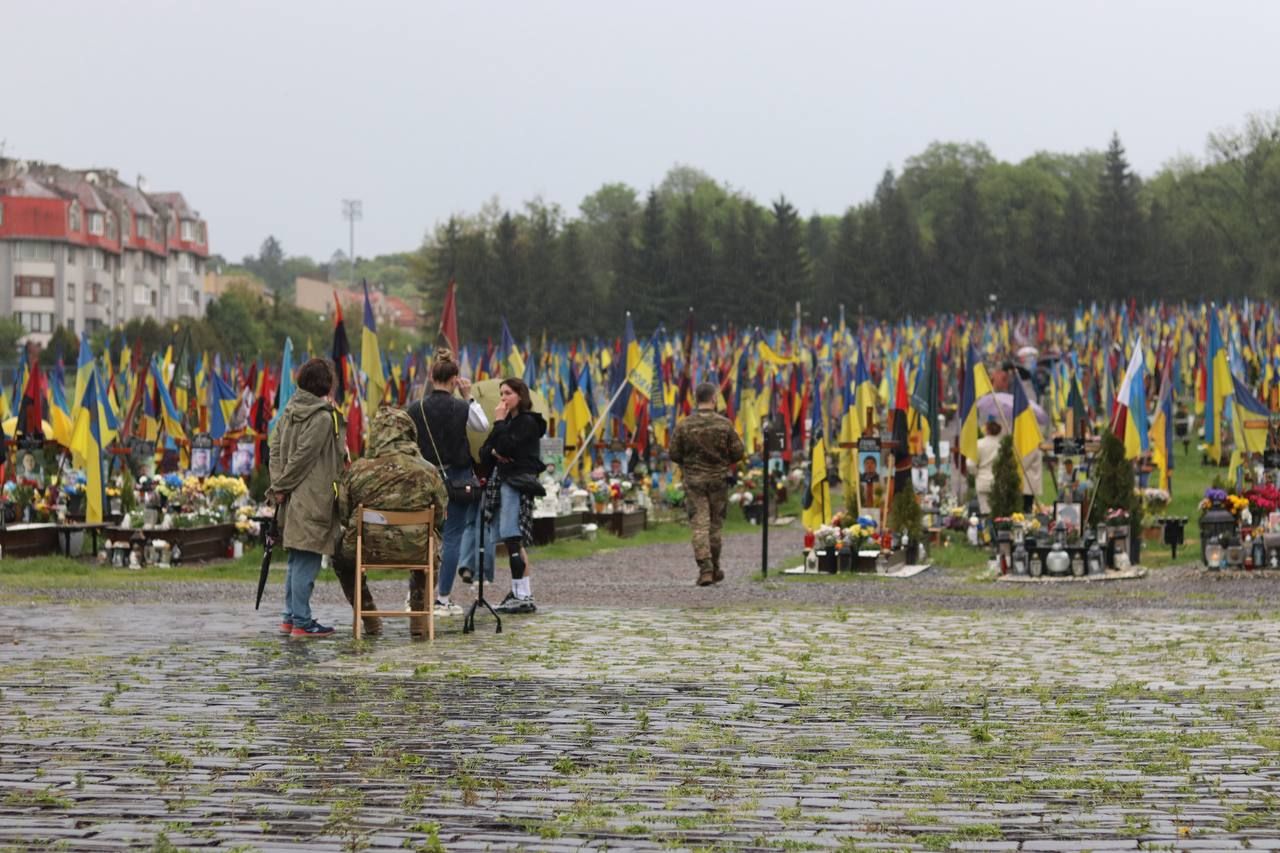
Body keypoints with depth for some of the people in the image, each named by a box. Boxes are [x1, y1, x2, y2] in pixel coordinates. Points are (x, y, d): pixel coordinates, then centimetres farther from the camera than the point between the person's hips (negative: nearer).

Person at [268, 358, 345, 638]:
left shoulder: (290, 411, 11)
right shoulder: (323, 418, -13)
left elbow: (275, 447, 9)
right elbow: (304, 456, -16)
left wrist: (278, 484, 3)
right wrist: (283, 486, -8)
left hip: (293, 498, 8)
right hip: (312, 499, -8)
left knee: (296, 560, 17)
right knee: (307, 561, -5)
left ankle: (290, 617, 22)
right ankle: (301, 622, -4)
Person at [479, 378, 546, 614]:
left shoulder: (527, 422, -5)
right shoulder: (508, 422, 20)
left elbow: (505, 446, -19)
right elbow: (483, 454, 15)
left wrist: (499, 421, -8)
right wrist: (494, 452, -7)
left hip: (518, 483, -9)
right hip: (501, 482, 9)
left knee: (513, 538, -14)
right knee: (511, 541, 8)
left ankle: (524, 596, -16)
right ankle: (517, 592, 11)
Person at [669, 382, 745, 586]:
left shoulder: (684, 425, -7)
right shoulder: (724, 424, -7)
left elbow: (674, 455, -3)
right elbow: (738, 453, -4)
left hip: (693, 480, -1)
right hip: (718, 479, 1)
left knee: (699, 525, -2)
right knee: (715, 525, 13)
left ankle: (705, 569, -13)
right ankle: (714, 569, 21)